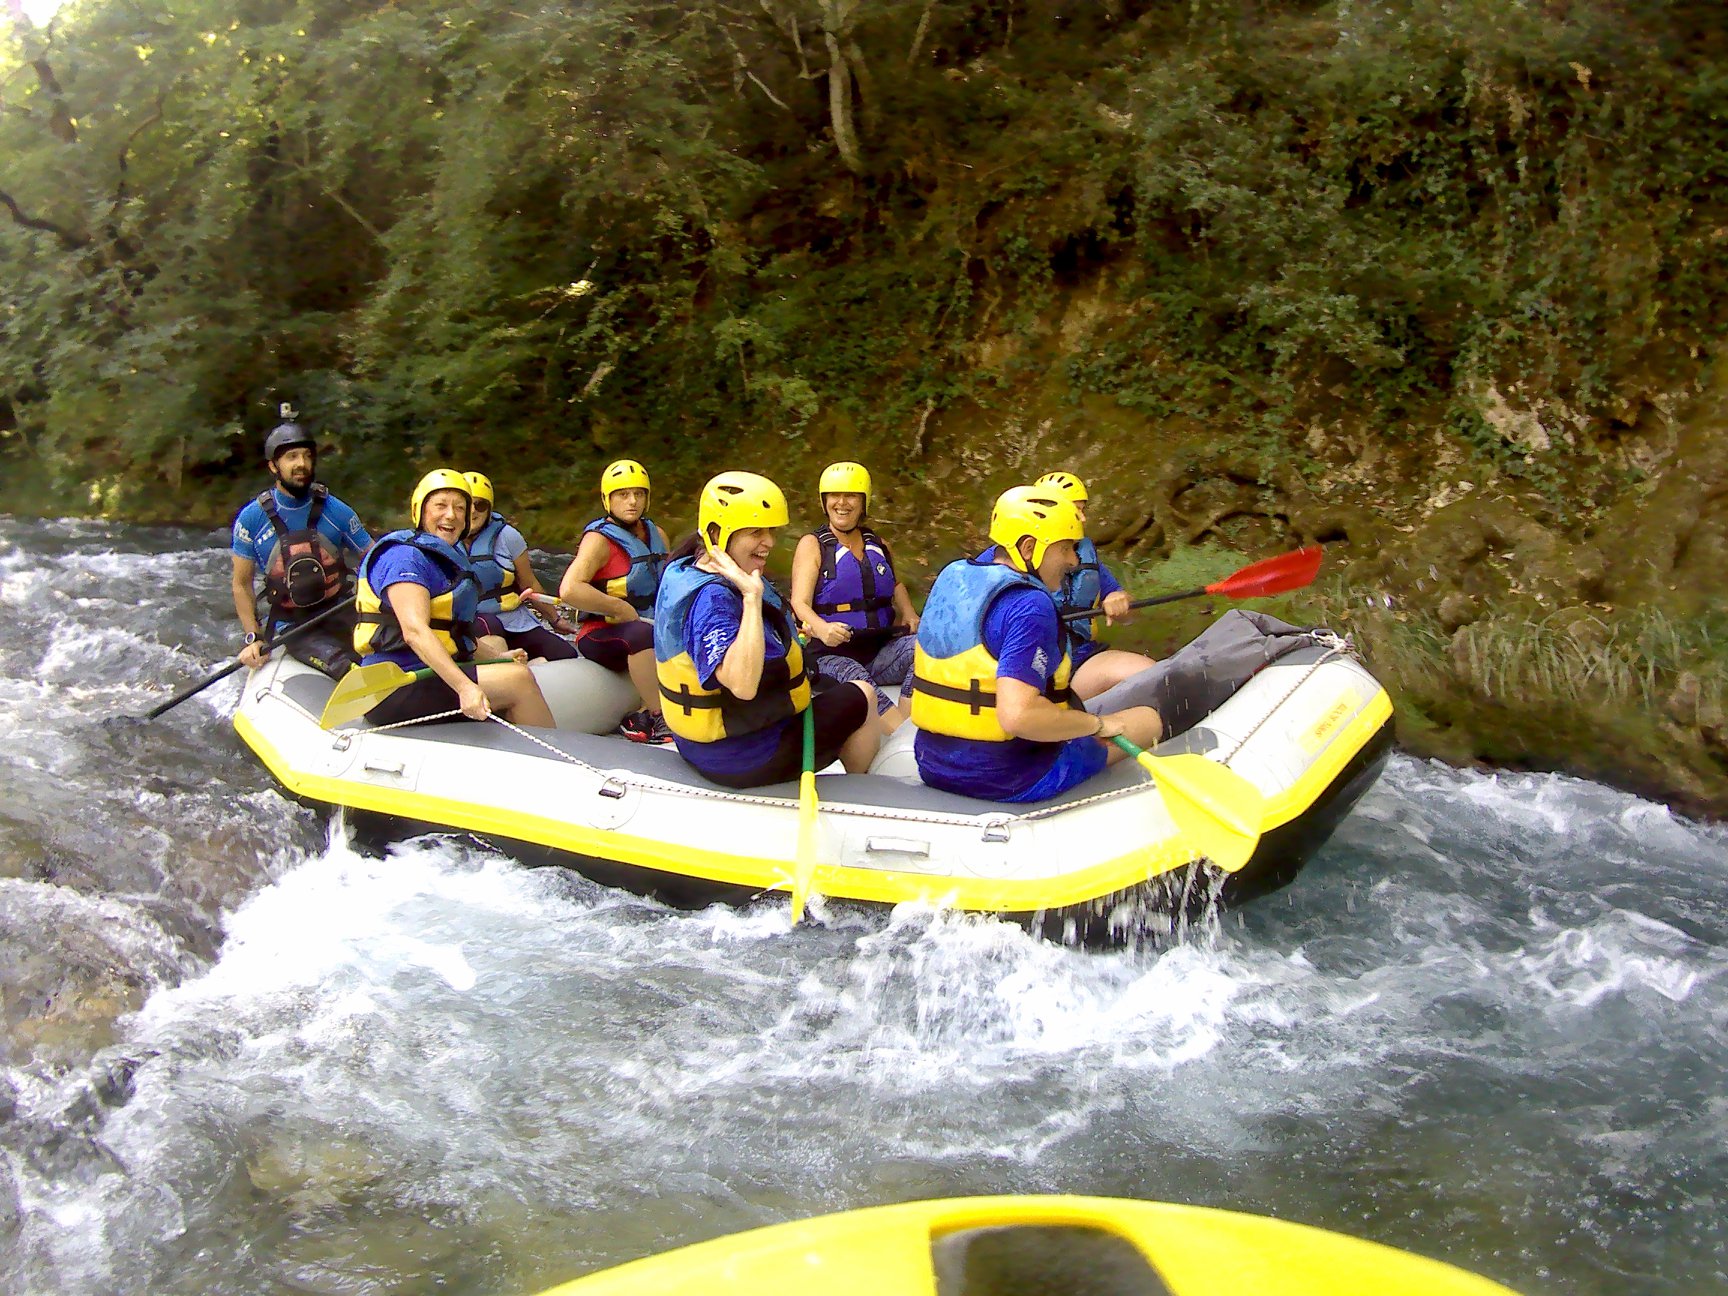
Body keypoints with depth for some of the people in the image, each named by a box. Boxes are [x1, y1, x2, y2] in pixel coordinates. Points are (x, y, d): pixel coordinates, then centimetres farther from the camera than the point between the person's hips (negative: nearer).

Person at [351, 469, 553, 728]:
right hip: (399, 689, -10)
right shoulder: (404, 556, -12)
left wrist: (497, 658, 5)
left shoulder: (446, 558, 19)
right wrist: (464, 687, -35)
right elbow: (414, 631, -25)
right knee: (519, 678, -18)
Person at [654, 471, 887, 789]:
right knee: (862, 696, 10)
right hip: (744, 758, -10)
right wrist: (752, 597, -42)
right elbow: (743, 685, -43)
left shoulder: (685, 571, 2)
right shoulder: (710, 598, -30)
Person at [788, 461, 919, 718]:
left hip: (881, 650, 4)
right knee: (857, 681, -39)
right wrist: (822, 628, -30)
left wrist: (909, 615, 13)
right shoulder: (812, 545, 4)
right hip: (831, 654, -4)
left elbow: (894, 584, 36)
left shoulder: (877, 543, 19)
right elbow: (799, 603, -7)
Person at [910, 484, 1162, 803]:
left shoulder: (951, 577, 5)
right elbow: (1017, 715, -30)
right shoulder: (1030, 607, -21)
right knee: (1148, 718, 9)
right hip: (1011, 783, -8)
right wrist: (1097, 724, -15)